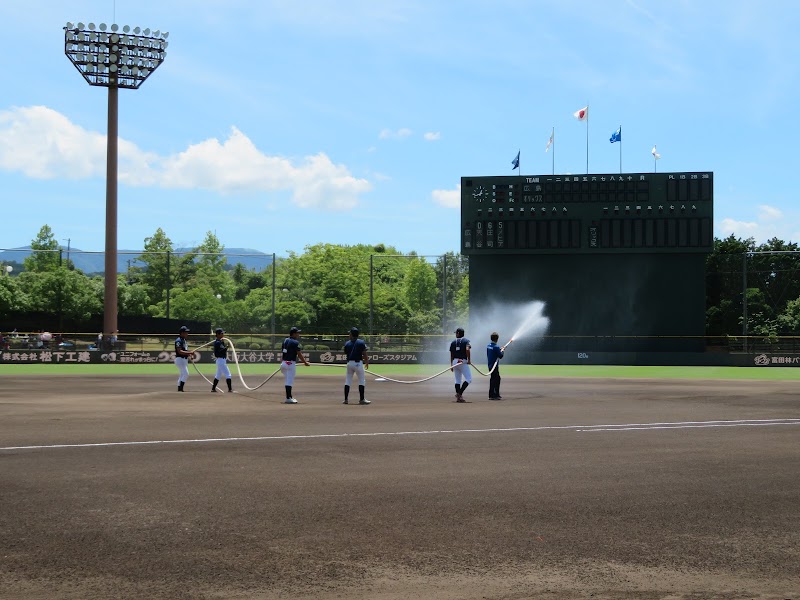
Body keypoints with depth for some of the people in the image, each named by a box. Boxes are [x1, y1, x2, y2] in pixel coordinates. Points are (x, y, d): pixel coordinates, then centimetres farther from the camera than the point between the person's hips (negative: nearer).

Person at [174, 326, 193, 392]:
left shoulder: (184, 340, 17)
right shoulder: (178, 341, -14)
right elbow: (180, 351, -24)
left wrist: (190, 354, 2)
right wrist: (189, 353, -28)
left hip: (185, 359, 10)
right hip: (180, 359, -10)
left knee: (182, 374, 13)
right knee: (186, 373, -17)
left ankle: (179, 388, 18)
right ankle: (181, 387, -15)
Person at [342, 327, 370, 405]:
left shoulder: (347, 344, 3)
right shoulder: (361, 342, -5)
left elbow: (346, 353, 9)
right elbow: (364, 354, -6)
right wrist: (367, 362, 8)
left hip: (349, 363, 3)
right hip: (358, 363, -3)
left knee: (347, 381, 10)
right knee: (362, 381, 4)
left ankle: (346, 399, 8)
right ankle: (361, 399, 0)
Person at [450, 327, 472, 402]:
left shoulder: (453, 342, 11)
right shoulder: (466, 341, -1)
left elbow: (451, 354, 12)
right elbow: (467, 349, -20)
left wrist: (451, 365, 18)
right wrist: (469, 360, -13)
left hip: (455, 362, 5)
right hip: (463, 362, -5)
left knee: (457, 380, 11)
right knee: (468, 379, 0)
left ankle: (458, 397, 8)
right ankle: (460, 393, -15)